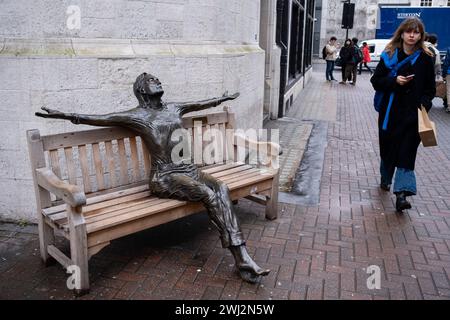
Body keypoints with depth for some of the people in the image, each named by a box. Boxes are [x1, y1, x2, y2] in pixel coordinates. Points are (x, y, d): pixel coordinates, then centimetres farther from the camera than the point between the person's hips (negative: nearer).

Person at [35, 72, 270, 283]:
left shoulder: (174, 108, 20)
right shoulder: (136, 116, 3)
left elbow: (201, 104, 36)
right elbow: (94, 119, 2)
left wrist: (223, 98, 49)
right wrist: (64, 115, -6)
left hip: (189, 169, 6)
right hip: (164, 177, -5)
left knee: (221, 188, -25)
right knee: (208, 194, -29)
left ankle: (241, 257, -30)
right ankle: (241, 258, -23)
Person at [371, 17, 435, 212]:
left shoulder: (425, 59, 2)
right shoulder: (389, 55, 2)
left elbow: (430, 88, 7)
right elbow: (376, 81, 2)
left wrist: (424, 104, -10)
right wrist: (394, 81, -15)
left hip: (413, 114, -1)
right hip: (390, 112, 1)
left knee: (407, 152, -8)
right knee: (388, 148, 13)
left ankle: (402, 193, -12)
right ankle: (386, 179, 38)